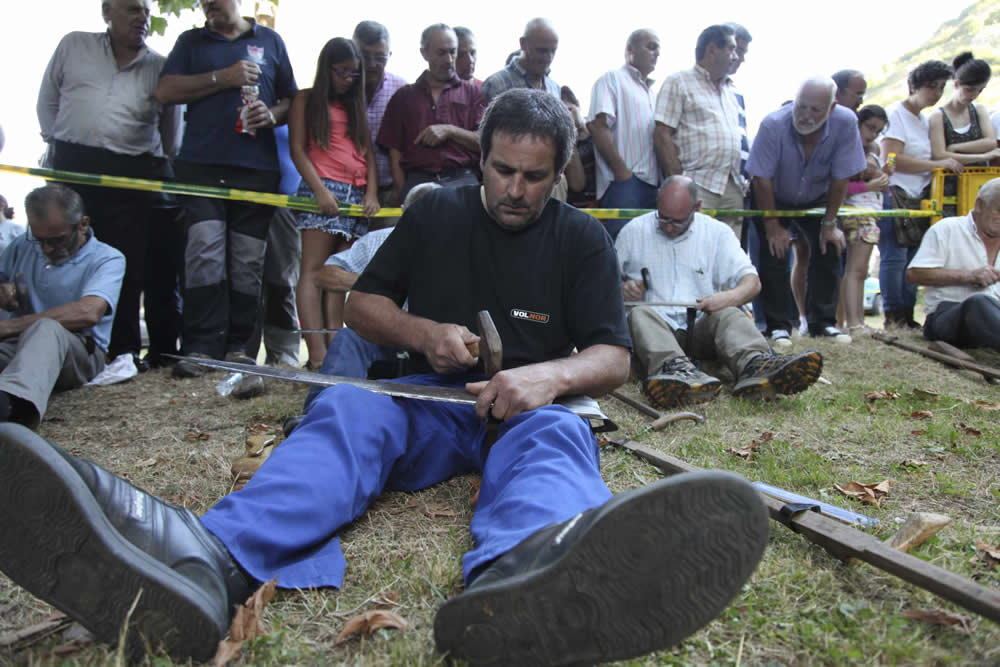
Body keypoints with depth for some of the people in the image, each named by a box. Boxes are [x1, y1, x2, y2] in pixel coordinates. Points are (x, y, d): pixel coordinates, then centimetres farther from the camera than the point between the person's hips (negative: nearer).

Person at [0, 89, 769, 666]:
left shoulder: (582, 238, 7)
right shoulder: (435, 215, 12)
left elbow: (613, 358, -1)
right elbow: (362, 303, 14)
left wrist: (550, 373, -25)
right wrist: (424, 331, -8)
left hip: (528, 409, -1)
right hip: (433, 404, 2)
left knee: (557, 432, -37)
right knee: (346, 407, -31)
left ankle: (518, 580, -75)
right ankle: (207, 562, -62)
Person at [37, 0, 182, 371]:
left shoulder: (160, 67, 8)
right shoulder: (73, 46, 10)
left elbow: (170, 129, 13)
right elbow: (47, 100, 17)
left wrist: (165, 170, 9)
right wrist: (55, 142, 11)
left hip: (134, 174, -1)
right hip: (72, 168, 1)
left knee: (129, 266, -3)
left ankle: (124, 350, 5)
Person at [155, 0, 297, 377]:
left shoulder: (270, 41, 20)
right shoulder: (191, 41, 19)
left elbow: (292, 99, 18)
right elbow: (165, 91, 6)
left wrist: (272, 115, -4)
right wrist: (223, 78, -3)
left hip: (257, 168, 1)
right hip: (201, 165, 0)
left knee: (249, 261, -2)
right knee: (203, 250, -14)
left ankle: (238, 346, 4)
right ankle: (201, 346, -12)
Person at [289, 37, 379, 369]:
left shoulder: (356, 106, 24)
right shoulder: (306, 99, 11)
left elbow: (368, 151, 17)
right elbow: (297, 148, 1)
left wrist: (372, 192, 1)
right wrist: (320, 189, -12)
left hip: (357, 195, 5)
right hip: (323, 190, -5)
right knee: (314, 269, -11)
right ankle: (318, 355, -19)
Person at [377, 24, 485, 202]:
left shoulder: (472, 92, 16)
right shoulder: (404, 96, 18)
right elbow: (395, 152, 12)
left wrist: (450, 131, -6)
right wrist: (402, 191, -1)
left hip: (462, 179, 0)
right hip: (418, 180, 0)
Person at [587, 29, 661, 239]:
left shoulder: (652, 91, 26)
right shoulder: (613, 79, 3)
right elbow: (598, 127, -11)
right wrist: (622, 172, -15)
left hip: (652, 183, 7)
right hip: (624, 182, -7)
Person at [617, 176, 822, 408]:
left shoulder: (717, 232, 12)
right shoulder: (634, 231, 10)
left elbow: (752, 282, 5)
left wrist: (731, 297, -18)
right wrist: (621, 287, -9)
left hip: (701, 324, 1)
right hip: (655, 325, -1)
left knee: (728, 314, -30)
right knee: (640, 314, -34)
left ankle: (755, 365, -61)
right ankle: (674, 368, -65)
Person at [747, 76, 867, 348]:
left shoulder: (846, 123, -27)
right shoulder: (773, 124, -32)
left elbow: (840, 178, -18)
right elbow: (762, 179, -25)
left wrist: (829, 224, -13)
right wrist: (772, 226, -20)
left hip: (816, 199, 3)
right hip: (772, 199, -2)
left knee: (829, 249, -6)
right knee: (774, 252, -13)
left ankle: (823, 322, 7)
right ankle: (779, 325, -3)